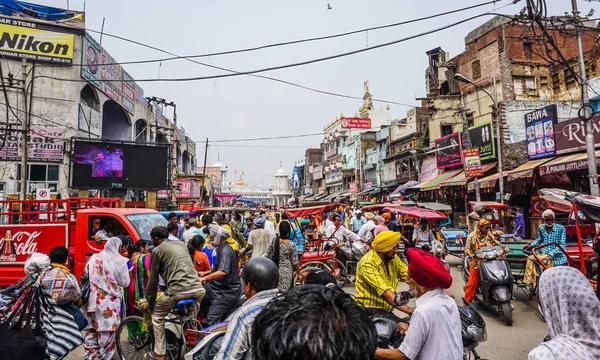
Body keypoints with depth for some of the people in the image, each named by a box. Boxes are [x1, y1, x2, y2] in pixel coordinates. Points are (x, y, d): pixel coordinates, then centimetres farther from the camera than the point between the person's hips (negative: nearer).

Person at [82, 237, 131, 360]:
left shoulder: (93, 259, 4)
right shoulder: (119, 261, -11)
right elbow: (125, 283, -5)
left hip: (91, 301, 5)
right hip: (109, 303, -5)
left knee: (90, 330, 18)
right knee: (107, 333, 6)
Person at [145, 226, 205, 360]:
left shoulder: (157, 250, 9)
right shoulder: (182, 244, 25)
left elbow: (153, 279, 11)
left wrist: (150, 302, 23)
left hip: (178, 290, -5)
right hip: (199, 289, 5)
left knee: (157, 316, 21)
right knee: (191, 320, 28)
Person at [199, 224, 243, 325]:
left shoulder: (225, 251, -20)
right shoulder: (222, 248, 13)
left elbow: (223, 272, -32)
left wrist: (204, 278, -26)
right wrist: (206, 273, 16)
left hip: (226, 292, -10)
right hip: (223, 288, 10)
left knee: (212, 320, -12)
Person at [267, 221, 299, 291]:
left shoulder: (274, 242, -6)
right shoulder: (291, 245, -14)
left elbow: (268, 256, 2)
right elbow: (295, 262, -9)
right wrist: (299, 273, 5)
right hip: (287, 273, -3)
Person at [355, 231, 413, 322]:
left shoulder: (393, 258, 2)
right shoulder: (368, 263, -20)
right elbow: (385, 292, -28)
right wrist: (409, 310, -36)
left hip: (387, 309, 7)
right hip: (370, 310, -7)